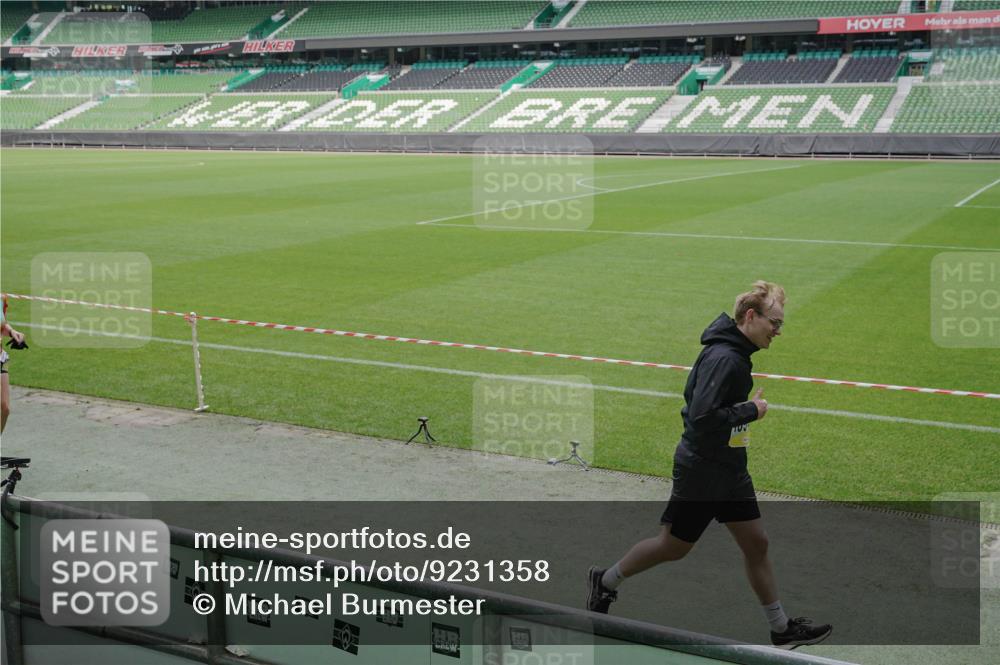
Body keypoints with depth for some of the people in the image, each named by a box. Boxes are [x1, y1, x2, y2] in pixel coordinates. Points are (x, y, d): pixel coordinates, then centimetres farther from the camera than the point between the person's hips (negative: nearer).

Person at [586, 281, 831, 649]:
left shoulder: (736, 354, 7)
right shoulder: (722, 358, -24)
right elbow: (703, 417, -31)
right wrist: (751, 411, -20)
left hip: (730, 469, 9)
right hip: (701, 470, -9)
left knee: (756, 543, 10)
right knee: (673, 546, 7)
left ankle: (781, 629, 20)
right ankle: (605, 581, 28)